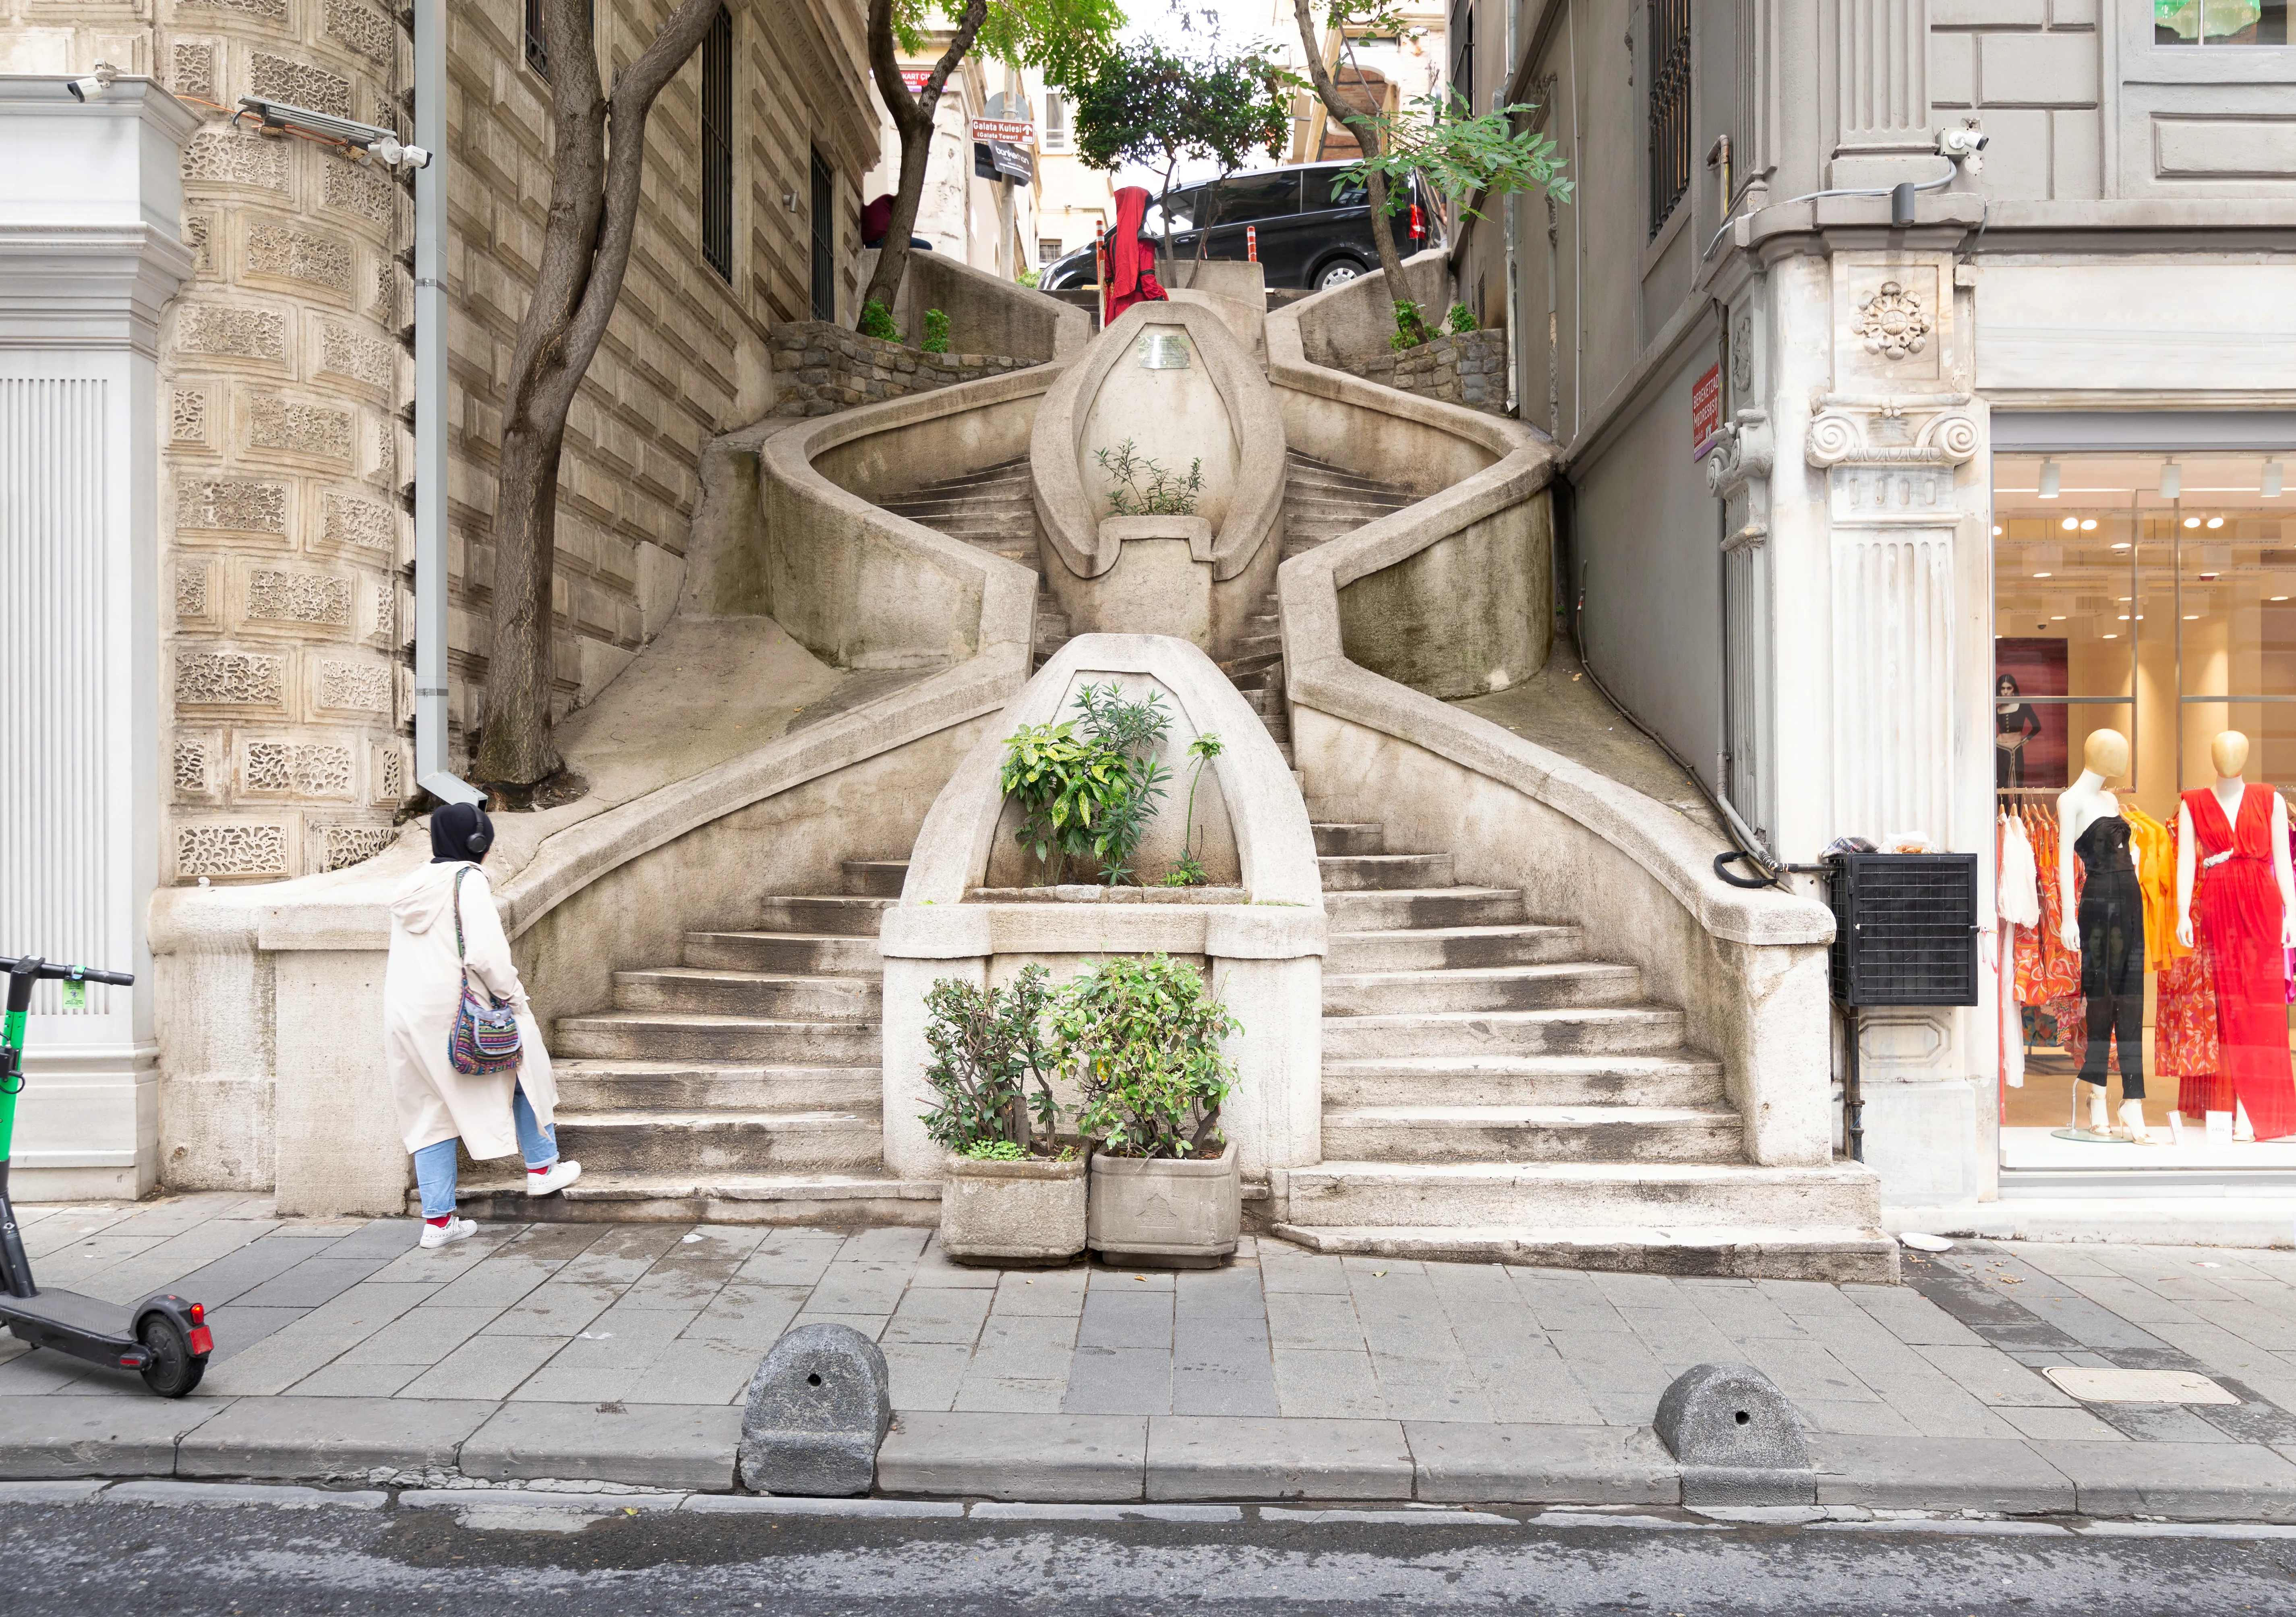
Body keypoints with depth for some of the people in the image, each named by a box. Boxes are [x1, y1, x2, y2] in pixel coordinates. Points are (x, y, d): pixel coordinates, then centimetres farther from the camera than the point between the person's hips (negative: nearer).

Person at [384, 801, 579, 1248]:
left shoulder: (411, 888, 12)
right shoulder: (468, 881, -11)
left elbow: (404, 960, 16)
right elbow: (487, 953, -21)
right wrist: (513, 993, -8)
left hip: (405, 1017, 7)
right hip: (456, 1009, -6)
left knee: (431, 1112, 11)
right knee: (525, 1069, 18)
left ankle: (437, 1220, 12)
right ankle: (542, 1169, 24)